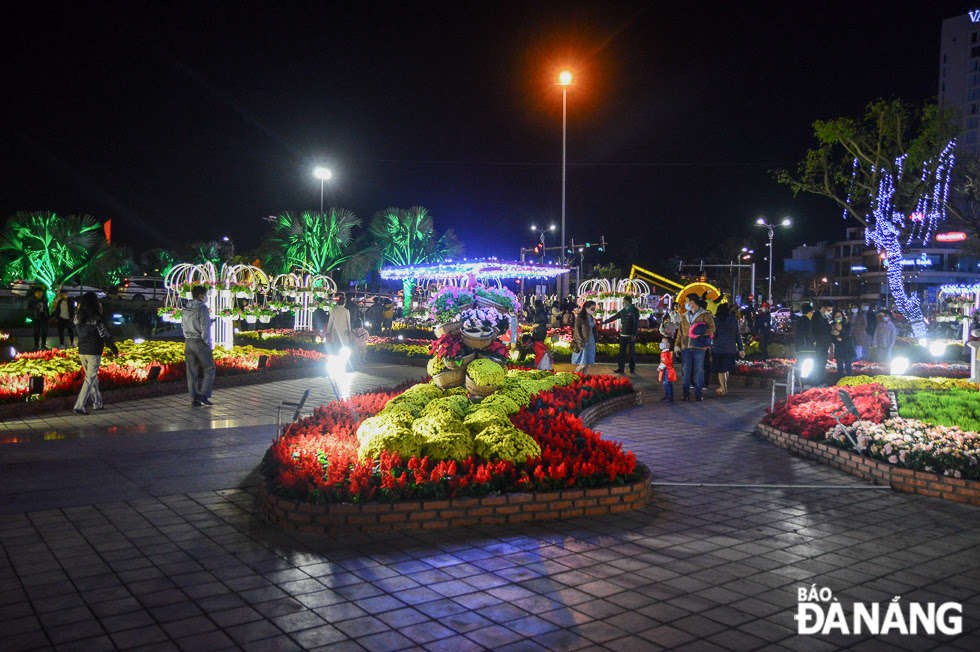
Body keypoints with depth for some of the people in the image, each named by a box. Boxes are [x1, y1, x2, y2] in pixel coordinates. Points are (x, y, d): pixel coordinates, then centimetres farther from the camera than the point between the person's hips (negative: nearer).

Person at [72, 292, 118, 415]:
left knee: (92, 378, 18)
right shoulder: (96, 318, -14)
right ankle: (79, 406, -7)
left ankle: (97, 404, 26)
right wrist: (114, 349, 1)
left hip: (81, 351, 6)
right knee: (90, 379, -2)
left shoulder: (77, 317, 2)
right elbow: (105, 335, -11)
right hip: (94, 352, -6)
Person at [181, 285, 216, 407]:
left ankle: (194, 399, 8)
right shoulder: (202, 308, -12)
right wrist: (208, 343, -9)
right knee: (209, 369, 5)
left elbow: (183, 325, 16)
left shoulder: (185, 309, 10)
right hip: (200, 342, -6)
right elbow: (205, 328, -15)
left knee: (191, 371, 8)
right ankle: (203, 395, -6)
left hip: (188, 341, 6)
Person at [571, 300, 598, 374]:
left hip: (591, 343, 6)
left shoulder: (592, 319, 13)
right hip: (583, 343, -6)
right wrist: (580, 343, -13)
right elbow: (576, 331, -8)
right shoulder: (580, 318, -7)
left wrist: (594, 343, 13)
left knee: (588, 365, 5)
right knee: (582, 364, -10)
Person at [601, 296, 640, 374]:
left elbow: (636, 323, -14)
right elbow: (614, 317, 21)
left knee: (632, 352, 3)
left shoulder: (634, 311, -7)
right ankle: (621, 368, 8)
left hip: (630, 335, -6)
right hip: (623, 335, 6)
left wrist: (634, 334, -23)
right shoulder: (623, 311, 13)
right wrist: (604, 322, 22)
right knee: (622, 352, 5)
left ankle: (632, 369, 12)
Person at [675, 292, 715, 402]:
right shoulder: (684, 316, 19)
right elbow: (680, 332, 20)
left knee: (699, 371, 0)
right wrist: (677, 345, 12)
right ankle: (685, 393, 9)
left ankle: (698, 393, 7)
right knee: (686, 371, 3)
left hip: (698, 347, -4)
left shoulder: (705, 315, 3)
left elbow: (712, 328, -3)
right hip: (685, 347, 4)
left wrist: (700, 332, -18)